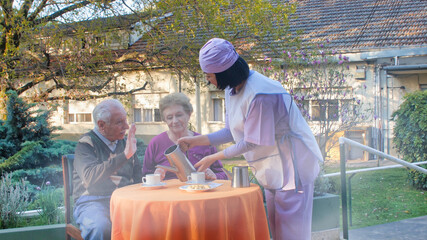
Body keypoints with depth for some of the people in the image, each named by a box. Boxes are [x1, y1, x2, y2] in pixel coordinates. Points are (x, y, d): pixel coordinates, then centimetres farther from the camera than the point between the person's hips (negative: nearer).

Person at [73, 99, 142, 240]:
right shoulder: (86, 144, -1)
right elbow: (90, 178, -19)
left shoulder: (124, 142, 18)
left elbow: (138, 178, 23)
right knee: (100, 228, -38)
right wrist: (125, 155, -22)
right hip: (93, 201, -4)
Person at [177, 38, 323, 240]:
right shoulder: (233, 89, 3)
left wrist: (214, 158, -14)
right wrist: (196, 141, 5)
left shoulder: (259, 95, -28)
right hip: (272, 169, 9)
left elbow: (251, 142, -22)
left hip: (292, 164, -9)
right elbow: (232, 132, 9)